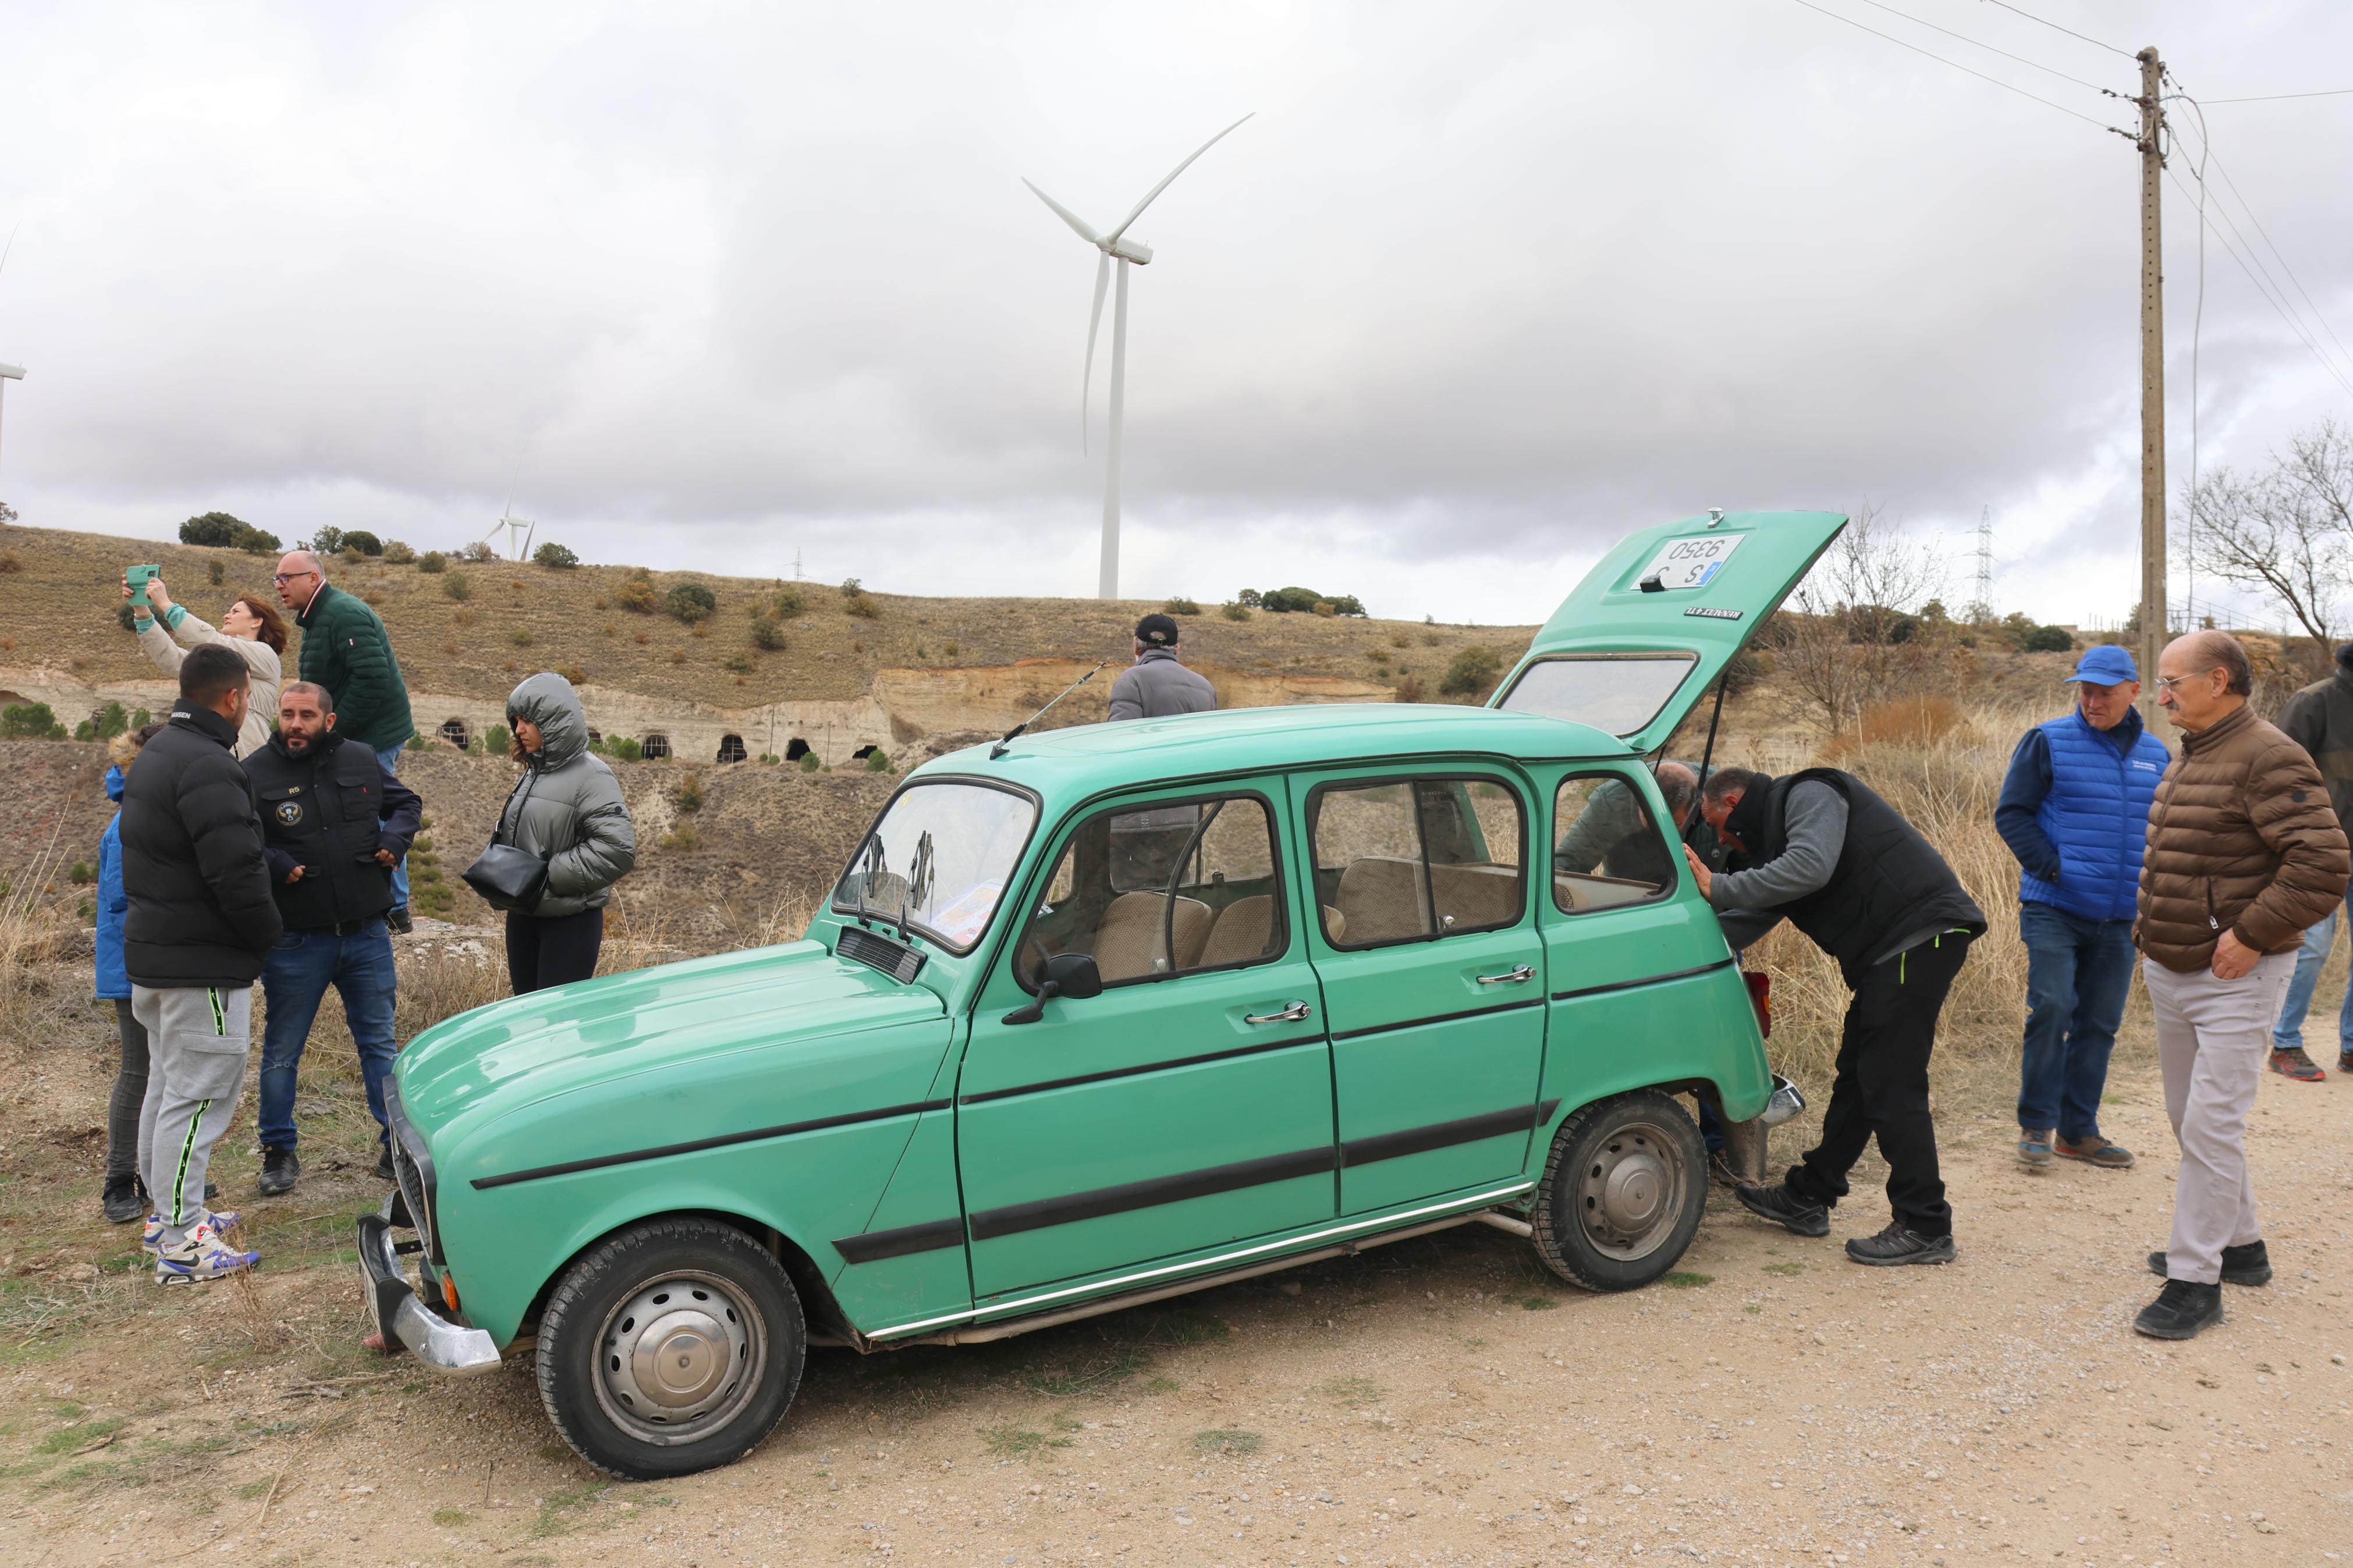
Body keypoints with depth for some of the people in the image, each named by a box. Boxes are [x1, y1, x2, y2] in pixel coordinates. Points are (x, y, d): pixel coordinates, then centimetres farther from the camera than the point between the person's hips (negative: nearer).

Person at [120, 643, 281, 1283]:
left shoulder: (156, 753, 13)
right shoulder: (209, 768, -22)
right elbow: (236, 876, -25)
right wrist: (268, 935, -9)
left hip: (151, 954, 11)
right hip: (202, 965, -11)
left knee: (167, 1083, 20)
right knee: (198, 1094, -5)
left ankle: (166, 1211, 33)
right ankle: (182, 1243, -1)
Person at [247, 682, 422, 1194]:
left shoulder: (361, 761, 3)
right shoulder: (254, 773, -7)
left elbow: (406, 803, 18)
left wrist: (395, 839, -1)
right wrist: (274, 864, -22)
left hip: (366, 935, 3)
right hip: (294, 942, -2)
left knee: (379, 1042, 12)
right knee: (282, 1051, 9)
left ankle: (395, 1144, 22)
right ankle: (279, 1152, 25)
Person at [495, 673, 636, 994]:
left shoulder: (591, 777, -14)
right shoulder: (534, 773, 10)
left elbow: (618, 849, -22)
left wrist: (550, 875, -20)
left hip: (571, 922, -8)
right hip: (522, 918, 8)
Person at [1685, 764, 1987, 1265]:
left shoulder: (1808, 796, -6)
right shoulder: (1777, 830, 23)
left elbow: (1810, 866, -26)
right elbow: (1748, 922, 18)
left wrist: (1719, 887, -20)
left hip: (1921, 935, -11)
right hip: (1888, 953, 11)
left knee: (1891, 1084, -9)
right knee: (1858, 1076, 16)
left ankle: (1925, 1229, -1)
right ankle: (1808, 1197, 26)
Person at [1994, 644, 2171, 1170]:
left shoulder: (2156, 756, 11)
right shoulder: (2049, 741, -2)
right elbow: (2011, 812, -3)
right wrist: (2051, 867, -12)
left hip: (2118, 919, 4)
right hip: (2054, 909, -4)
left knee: (2099, 1023, 7)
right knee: (2051, 1008, -13)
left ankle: (2078, 1131, 18)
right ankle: (2036, 1125, -1)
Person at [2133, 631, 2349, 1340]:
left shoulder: (2268, 758, -16)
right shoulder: (2188, 757, 12)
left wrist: (2253, 935, -22)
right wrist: (2150, 932, 15)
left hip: (2234, 978, -10)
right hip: (2171, 971, 10)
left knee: (2211, 1125, -9)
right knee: (2191, 1118, 18)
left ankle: (2197, 1280, -3)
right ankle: (2239, 1244, 33)